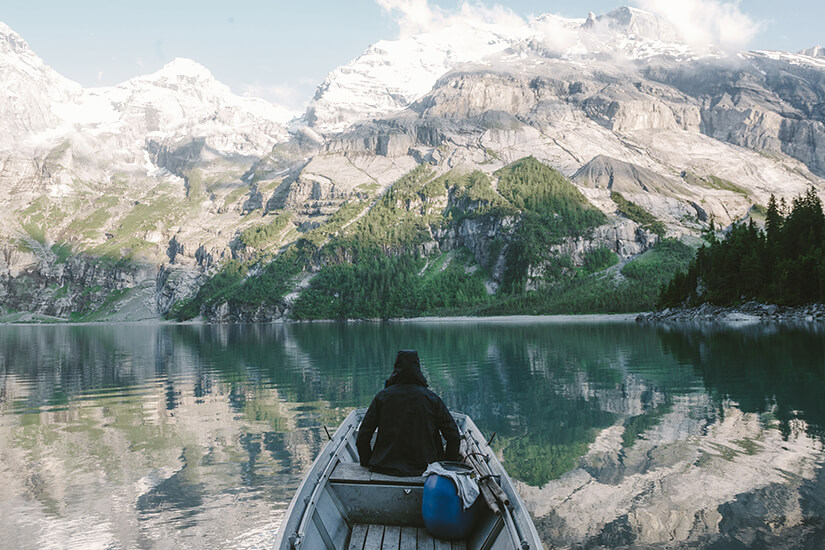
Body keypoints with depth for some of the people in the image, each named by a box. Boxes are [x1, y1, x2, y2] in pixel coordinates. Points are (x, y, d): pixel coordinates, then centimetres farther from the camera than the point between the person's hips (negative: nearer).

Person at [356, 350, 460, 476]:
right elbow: (453, 436, -4)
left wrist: (367, 463, 11)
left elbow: (362, 438, -4)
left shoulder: (382, 396, -5)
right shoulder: (431, 398, -5)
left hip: (386, 467, 1)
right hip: (424, 468, -1)